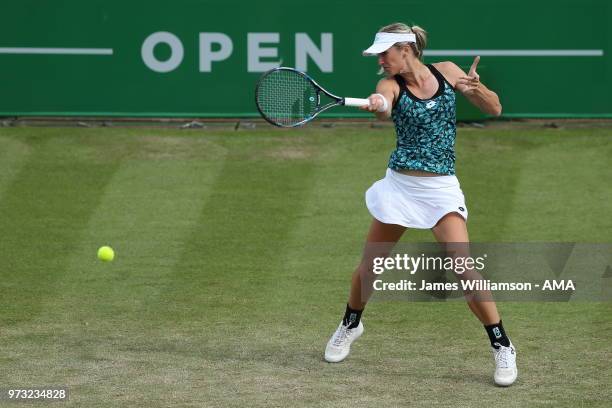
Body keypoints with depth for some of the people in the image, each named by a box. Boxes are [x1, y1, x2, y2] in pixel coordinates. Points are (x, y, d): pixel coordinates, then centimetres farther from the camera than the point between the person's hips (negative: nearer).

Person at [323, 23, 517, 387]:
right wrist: (378, 105, -56)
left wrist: (476, 88, -18)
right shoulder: (392, 84, -6)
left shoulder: (447, 71, -1)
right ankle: (351, 324, 41)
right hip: (399, 185, 1)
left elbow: (495, 109, 4)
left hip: (441, 187, -1)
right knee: (370, 266, 12)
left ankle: (502, 347, -6)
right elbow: (384, 110, -31)